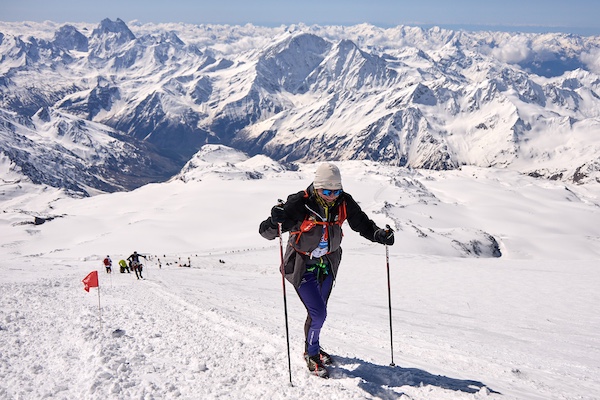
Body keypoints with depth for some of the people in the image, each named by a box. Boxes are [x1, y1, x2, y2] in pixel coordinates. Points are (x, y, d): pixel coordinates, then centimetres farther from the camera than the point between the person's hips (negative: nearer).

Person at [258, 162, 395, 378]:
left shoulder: (344, 202, -15)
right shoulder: (300, 203, -28)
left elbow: (362, 223, 0)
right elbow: (266, 232, -28)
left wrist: (379, 234, -20)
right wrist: (275, 222, -51)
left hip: (327, 264, 5)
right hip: (303, 266, -5)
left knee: (318, 310, 19)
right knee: (318, 313, -11)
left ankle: (312, 347, 45)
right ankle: (311, 355, 15)